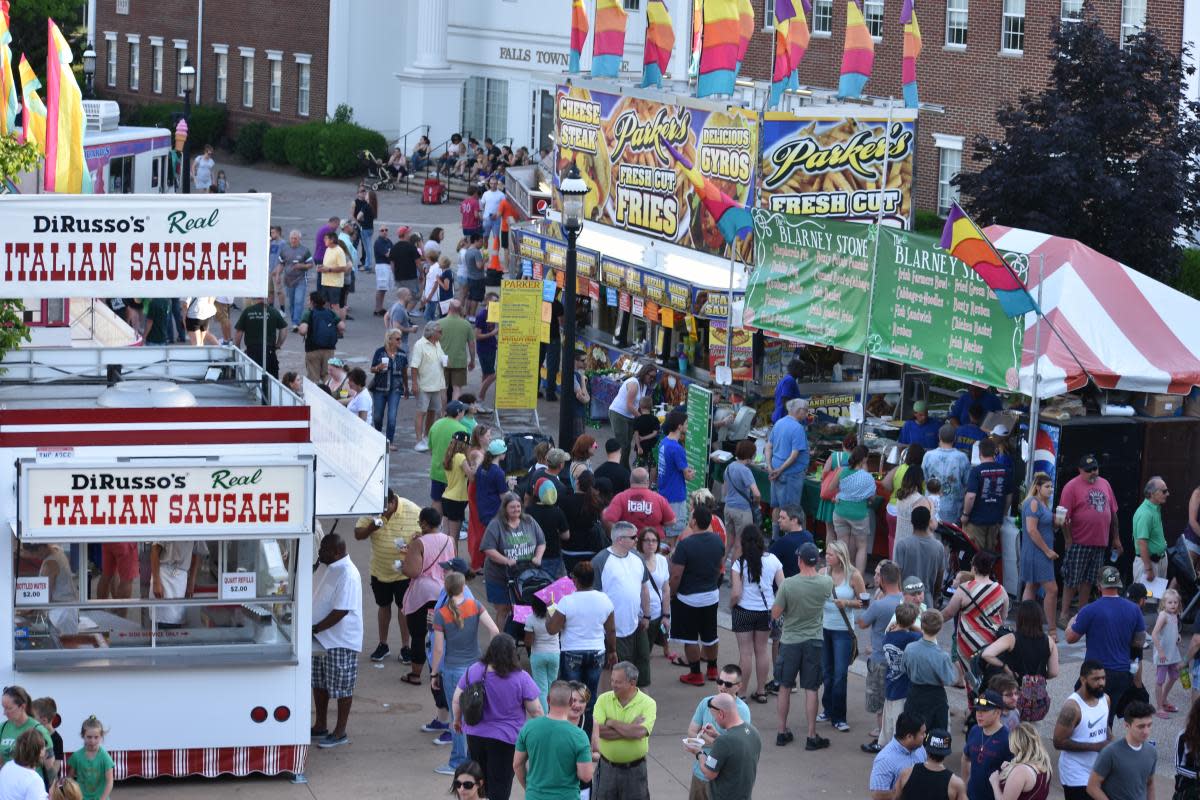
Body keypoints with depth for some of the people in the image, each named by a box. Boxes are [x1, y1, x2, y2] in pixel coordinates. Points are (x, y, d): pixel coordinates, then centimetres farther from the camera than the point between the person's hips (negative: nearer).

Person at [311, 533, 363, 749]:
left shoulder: (347, 575, -24)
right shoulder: (325, 567, 5)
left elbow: (340, 611, -26)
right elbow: (314, 594, 19)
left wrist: (314, 629, -23)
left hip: (340, 641, -10)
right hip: (320, 639, 10)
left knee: (342, 688, 3)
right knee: (319, 684, 18)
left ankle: (340, 733, 13)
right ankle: (320, 727, 31)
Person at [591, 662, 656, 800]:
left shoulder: (648, 703, -9)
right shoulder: (604, 699, -3)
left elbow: (640, 732, -25)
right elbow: (598, 730, -17)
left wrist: (612, 722, -15)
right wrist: (630, 729, -20)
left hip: (634, 770, -2)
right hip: (607, 767, 2)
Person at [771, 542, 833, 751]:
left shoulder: (787, 585, -17)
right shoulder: (826, 583, -11)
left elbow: (775, 614, -9)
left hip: (790, 642, -1)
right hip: (813, 642, 1)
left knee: (785, 688, 13)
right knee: (811, 690, 6)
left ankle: (782, 732, 21)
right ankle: (812, 737, 8)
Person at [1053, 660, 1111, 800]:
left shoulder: (1105, 699, 2)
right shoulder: (1072, 706, -22)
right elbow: (1059, 742, -23)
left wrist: (1109, 740, -2)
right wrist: (1095, 746, -25)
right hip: (1077, 775, -8)